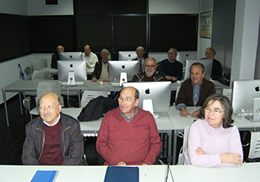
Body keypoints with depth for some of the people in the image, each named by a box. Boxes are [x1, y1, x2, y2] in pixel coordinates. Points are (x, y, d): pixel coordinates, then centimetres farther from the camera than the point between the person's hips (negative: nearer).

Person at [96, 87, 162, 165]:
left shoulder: (148, 117, 4)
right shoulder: (109, 116, 3)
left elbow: (156, 143, 10)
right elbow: (100, 144, 4)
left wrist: (147, 163, -6)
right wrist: (116, 162, -9)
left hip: (140, 167, 1)